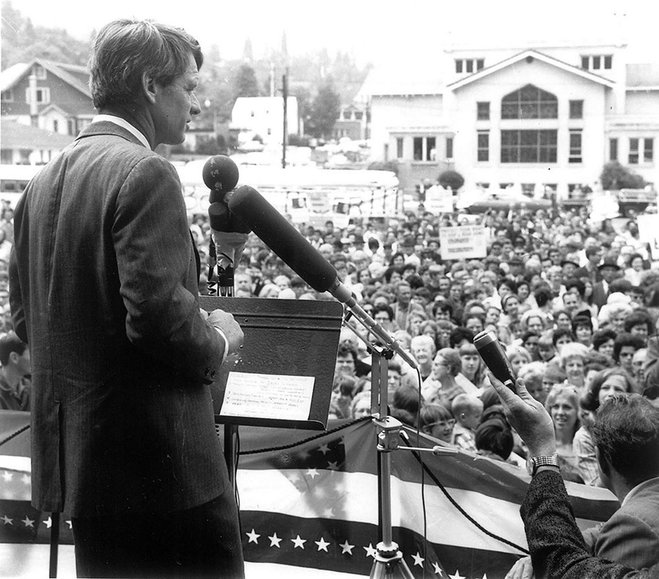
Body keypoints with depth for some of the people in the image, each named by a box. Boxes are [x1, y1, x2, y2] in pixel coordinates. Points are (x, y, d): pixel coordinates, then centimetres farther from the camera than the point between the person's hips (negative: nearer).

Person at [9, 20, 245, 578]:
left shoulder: (45, 179, 11)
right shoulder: (145, 173, -16)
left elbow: (24, 316, 14)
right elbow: (157, 312, -25)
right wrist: (218, 345, -7)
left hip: (74, 450, 9)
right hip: (157, 460, -9)